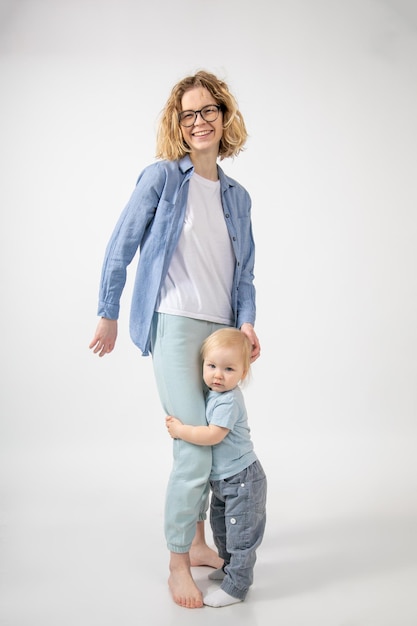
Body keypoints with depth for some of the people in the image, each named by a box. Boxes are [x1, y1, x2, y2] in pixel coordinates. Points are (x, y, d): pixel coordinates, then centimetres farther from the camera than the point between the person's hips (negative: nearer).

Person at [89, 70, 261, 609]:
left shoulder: (237, 196, 13)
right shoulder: (162, 176, -3)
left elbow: (243, 270, 14)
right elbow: (120, 247, -1)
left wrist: (247, 321, -1)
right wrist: (108, 314, 1)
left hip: (221, 331, 6)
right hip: (175, 326, -6)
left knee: (213, 443, 13)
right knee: (194, 448, -9)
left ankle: (197, 542, 32)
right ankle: (177, 565, 10)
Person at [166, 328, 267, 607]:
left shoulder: (228, 401, -26)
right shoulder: (212, 393, 4)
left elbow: (213, 435, -30)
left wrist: (180, 430, -20)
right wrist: (178, 423, 7)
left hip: (242, 479, -10)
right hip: (222, 479, 10)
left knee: (241, 534, 2)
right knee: (221, 528, 24)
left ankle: (236, 587, 13)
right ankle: (231, 567, 43)